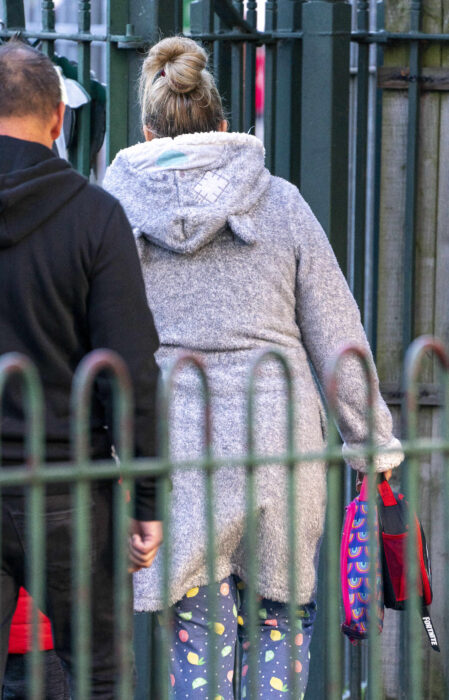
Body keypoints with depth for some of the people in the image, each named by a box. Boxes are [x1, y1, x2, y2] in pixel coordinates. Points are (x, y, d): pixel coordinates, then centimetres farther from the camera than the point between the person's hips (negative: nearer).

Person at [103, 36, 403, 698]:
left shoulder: (117, 208, 1)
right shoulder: (281, 202, 3)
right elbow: (337, 336, 4)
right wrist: (374, 441, 12)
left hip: (174, 442, -1)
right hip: (279, 439, 1)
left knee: (198, 631, 6)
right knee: (282, 617, 17)